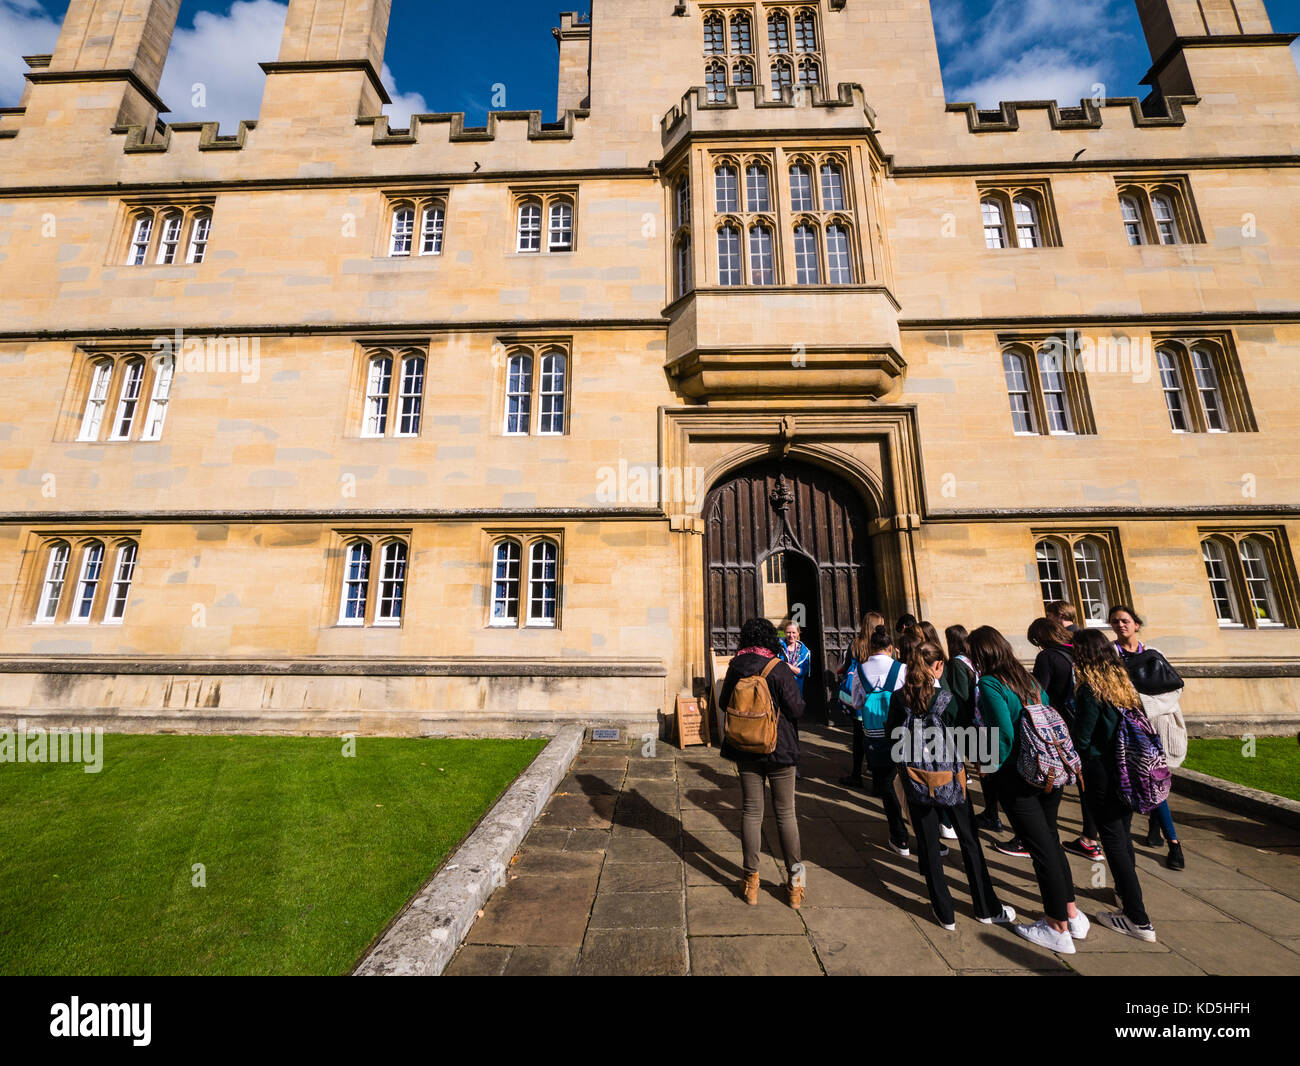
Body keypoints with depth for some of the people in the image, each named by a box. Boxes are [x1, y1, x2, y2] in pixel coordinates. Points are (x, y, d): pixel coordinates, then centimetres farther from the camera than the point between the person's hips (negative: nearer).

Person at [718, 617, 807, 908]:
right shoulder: (779, 668, -17)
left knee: (751, 812, 13)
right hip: (780, 748, -3)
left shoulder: (735, 667, -5)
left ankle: (751, 881, 22)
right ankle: (794, 883, 23)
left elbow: (724, 702, 6)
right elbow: (796, 710, -14)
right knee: (786, 813, 12)